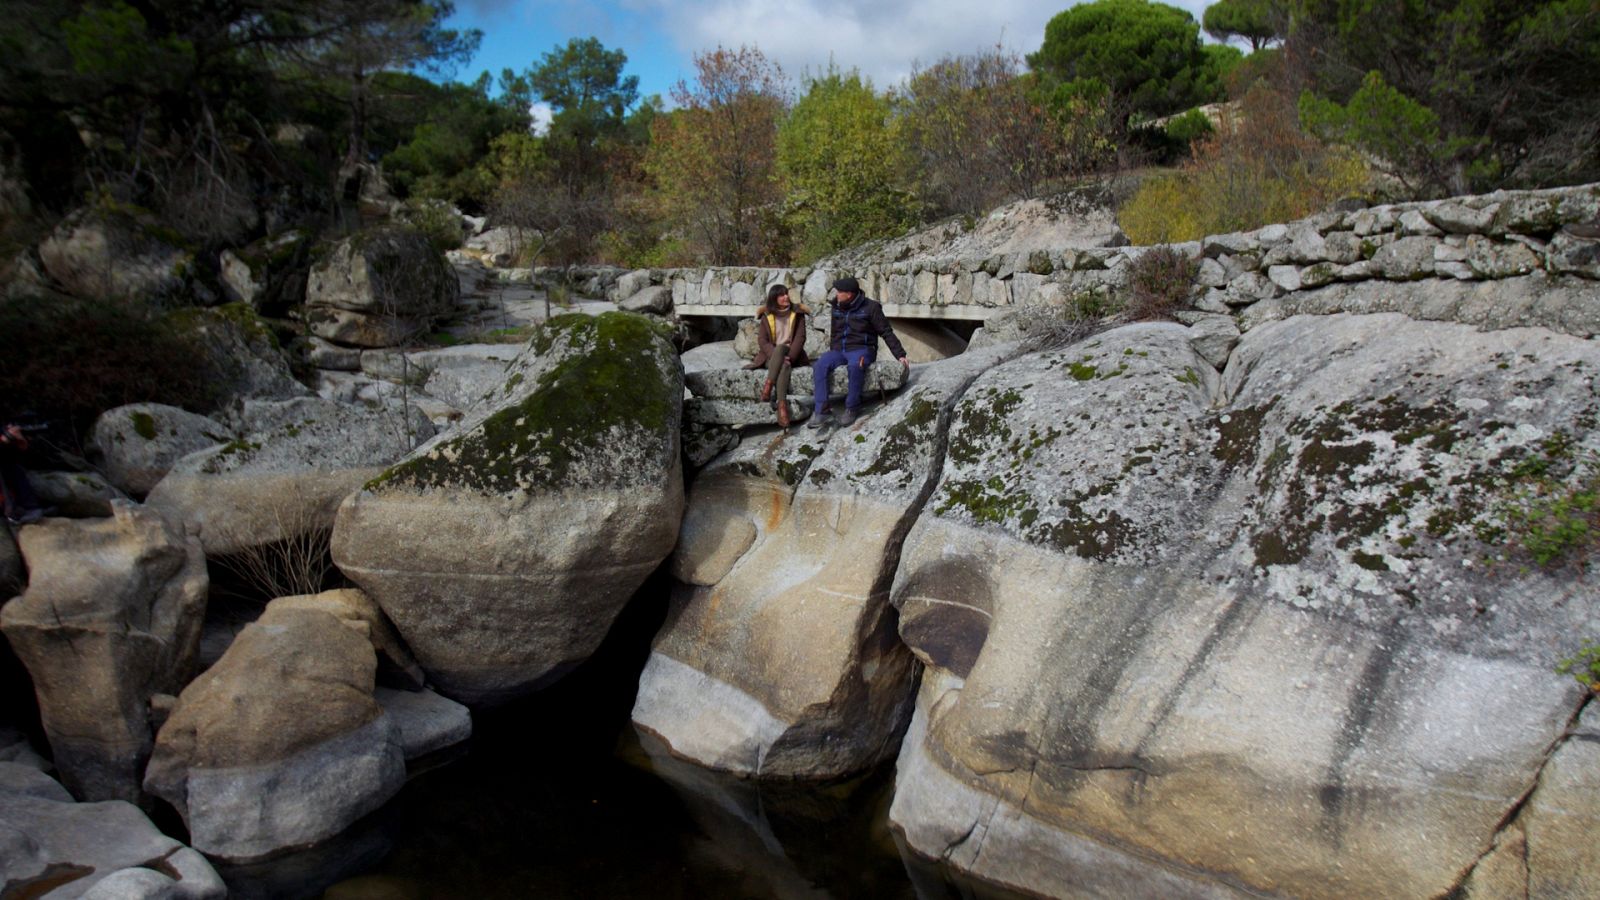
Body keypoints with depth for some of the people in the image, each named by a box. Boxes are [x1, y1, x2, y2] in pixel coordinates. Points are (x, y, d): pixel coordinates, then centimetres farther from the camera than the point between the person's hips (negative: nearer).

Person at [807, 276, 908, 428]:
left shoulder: (870, 307, -7)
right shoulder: (837, 307, 9)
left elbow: (886, 332, -5)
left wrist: (900, 355, -10)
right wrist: (831, 353, 18)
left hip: (861, 349, -5)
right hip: (839, 350, 5)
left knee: (855, 366, -40)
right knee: (820, 366, -25)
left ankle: (852, 408, -26)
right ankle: (821, 410, -26)